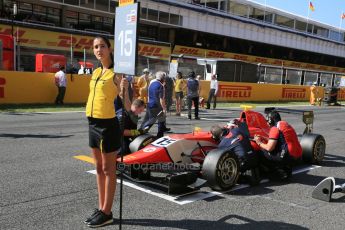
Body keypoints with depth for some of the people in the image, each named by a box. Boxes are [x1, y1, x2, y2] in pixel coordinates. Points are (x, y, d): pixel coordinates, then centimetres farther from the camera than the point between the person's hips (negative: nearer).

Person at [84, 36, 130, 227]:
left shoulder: (116, 74, -10)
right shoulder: (95, 72, 12)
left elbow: (126, 105, -14)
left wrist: (124, 90, -32)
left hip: (107, 124, -8)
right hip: (93, 123, 8)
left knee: (108, 169, 2)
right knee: (99, 168, 15)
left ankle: (106, 213, 13)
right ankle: (101, 208, 27)